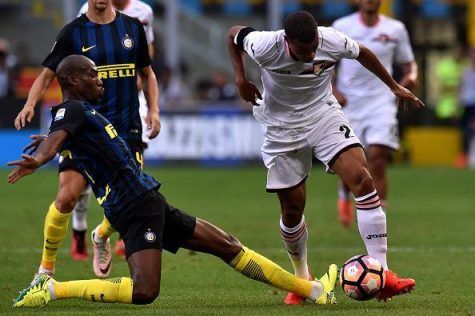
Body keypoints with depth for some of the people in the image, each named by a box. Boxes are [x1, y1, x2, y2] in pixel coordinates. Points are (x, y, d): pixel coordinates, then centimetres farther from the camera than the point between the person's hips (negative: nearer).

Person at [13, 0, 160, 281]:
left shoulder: (132, 27, 7)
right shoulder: (73, 33, -1)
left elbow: (147, 73, 18)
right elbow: (48, 74, 2)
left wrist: (154, 110, 4)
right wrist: (30, 104, -16)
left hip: (127, 129, 2)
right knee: (66, 198, -14)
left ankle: (101, 237, 27)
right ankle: (46, 268, 3)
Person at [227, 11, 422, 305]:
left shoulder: (333, 41, -21)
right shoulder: (265, 46, -25)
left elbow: (362, 53, 3)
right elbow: (234, 33, -2)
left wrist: (395, 87, 12)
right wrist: (241, 78, -11)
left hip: (324, 115, 1)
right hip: (283, 128, 0)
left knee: (363, 180, -20)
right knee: (292, 208, 3)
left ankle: (381, 275, -22)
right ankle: (302, 278, 31)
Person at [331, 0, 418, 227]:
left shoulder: (395, 29, 4)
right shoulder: (341, 27, 1)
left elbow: (408, 64, 13)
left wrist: (410, 77, -9)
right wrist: (333, 91, -8)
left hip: (382, 103, -1)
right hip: (348, 104, 1)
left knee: (377, 157, -17)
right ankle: (344, 195, 40)